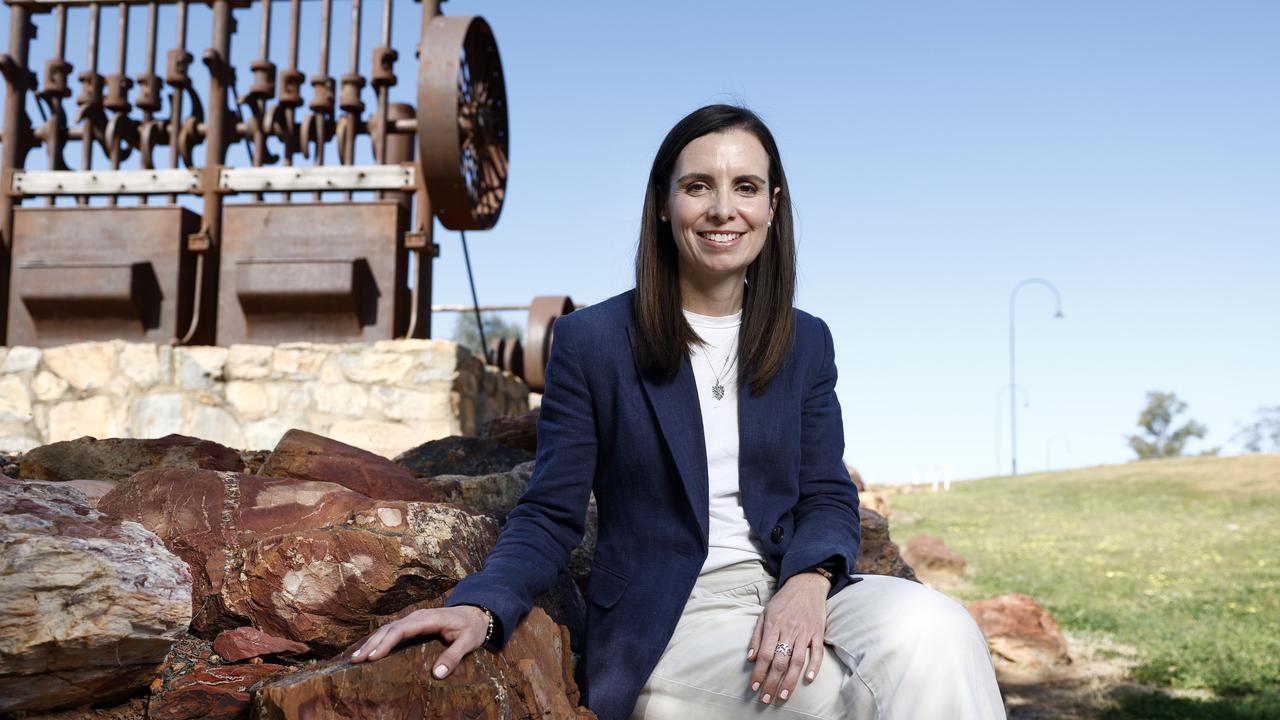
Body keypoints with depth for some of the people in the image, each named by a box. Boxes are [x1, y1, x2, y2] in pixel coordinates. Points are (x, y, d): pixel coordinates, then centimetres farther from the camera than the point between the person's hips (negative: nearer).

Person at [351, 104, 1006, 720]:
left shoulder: (805, 343, 13)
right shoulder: (589, 341, 2)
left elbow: (827, 497, 8)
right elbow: (550, 516, 1)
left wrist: (808, 582, -16)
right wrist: (479, 607, -20)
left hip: (791, 592, 4)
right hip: (668, 624, -4)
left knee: (934, 629, -28)